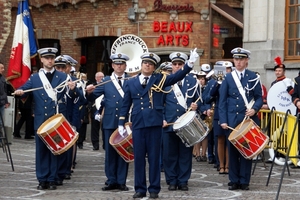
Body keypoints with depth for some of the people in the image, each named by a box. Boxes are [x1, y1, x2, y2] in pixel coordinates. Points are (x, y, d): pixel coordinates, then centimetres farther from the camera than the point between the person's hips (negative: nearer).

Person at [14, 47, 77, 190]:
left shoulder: (62, 77, 5)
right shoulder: (34, 78, 9)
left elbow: (71, 95, -4)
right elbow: (24, 89, -1)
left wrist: (72, 89, -27)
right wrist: (19, 91, -25)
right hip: (40, 120, 1)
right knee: (41, 149, 4)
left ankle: (52, 180, 10)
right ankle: (42, 180, 10)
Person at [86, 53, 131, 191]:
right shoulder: (106, 81, 8)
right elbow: (93, 96, 1)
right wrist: (89, 91, -20)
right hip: (110, 122, 1)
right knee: (110, 152, 5)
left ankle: (121, 181, 10)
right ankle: (111, 181, 12)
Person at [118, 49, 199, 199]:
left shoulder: (159, 79, 6)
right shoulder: (131, 83, 11)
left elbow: (177, 76, -6)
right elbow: (126, 105, 12)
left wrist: (190, 63, -20)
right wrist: (121, 123, 5)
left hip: (154, 123, -2)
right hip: (137, 124, 2)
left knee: (154, 157, 2)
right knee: (139, 157, 4)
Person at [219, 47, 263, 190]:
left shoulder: (253, 77, 6)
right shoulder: (228, 78, 6)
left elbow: (259, 97, 7)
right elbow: (222, 101, 5)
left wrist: (254, 109, -14)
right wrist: (223, 120, -4)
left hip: (248, 119, 0)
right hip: (232, 120, 1)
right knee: (233, 150, 3)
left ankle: (244, 181, 9)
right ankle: (234, 181, 11)